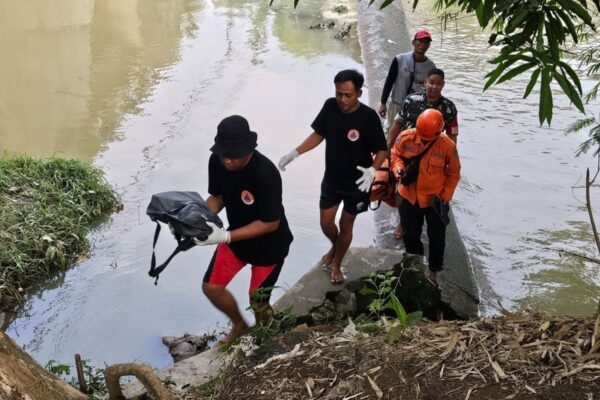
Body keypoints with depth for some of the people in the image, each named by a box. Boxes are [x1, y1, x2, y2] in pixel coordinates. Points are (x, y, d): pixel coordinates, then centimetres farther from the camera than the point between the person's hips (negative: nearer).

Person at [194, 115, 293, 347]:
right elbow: (217, 197, 0)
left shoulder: (265, 174, -36)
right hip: (237, 236, 6)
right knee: (211, 287, 8)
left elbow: (271, 223, -28)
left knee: (258, 301, 8)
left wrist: (225, 236, -34)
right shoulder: (216, 161, -17)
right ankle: (239, 325, 37)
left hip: (269, 244, -6)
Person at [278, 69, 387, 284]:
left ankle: (336, 265, 38)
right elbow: (318, 134, 1)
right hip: (331, 180, 4)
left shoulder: (368, 117, -25)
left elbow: (382, 150, -17)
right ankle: (335, 247, 49)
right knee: (326, 224, 14)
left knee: (345, 226, 14)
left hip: (357, 184, -3)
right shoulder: (330, 106, -14)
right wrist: (295, 153, -8)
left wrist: (372, 170, -36)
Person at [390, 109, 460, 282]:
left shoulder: (448, 146, -21)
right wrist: (398, 168, -21)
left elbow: (453, 173, -7)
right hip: (409, 196, 2)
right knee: (410, 234, 20)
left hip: (435, 199, -2)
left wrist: (446, 196, -10)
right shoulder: (405, 137, -18)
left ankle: (433, 271, 37)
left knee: (436, 237, 13)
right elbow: (395, 154, 1)